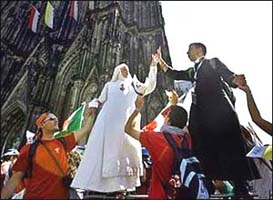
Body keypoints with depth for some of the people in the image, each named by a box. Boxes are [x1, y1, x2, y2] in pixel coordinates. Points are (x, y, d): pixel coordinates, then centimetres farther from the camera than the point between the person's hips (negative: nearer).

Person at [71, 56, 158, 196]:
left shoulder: (134, 85, 24)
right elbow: (100, 101, 18)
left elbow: (149, 87, 11)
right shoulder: (110, 85, 22)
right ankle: (93, 185, -1)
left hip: (125, 123, 1)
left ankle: (117, 186, 3)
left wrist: (153, 68, 8)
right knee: (102, 149, -5)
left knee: (122, 151, -3)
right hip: (108, 120, -1)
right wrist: (93, 104, -4)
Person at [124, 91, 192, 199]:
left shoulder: (158, 138, -24)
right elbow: (179, 121, 16)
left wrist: (138, 109, -5)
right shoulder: (187, 138, -9)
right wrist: (174, 105, 21)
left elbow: (128, 128, -11)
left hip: (160, 195, -5)